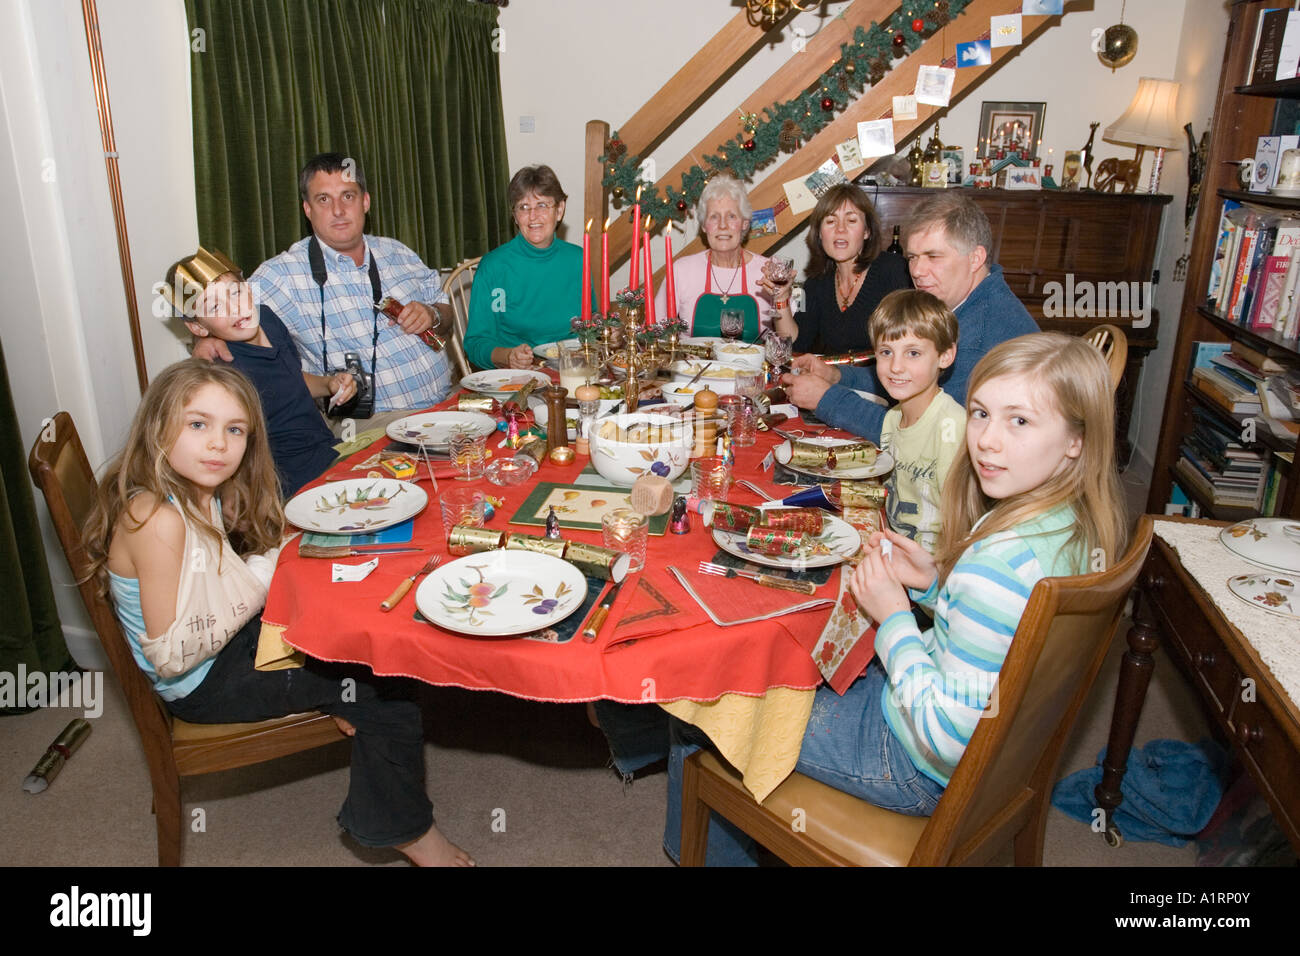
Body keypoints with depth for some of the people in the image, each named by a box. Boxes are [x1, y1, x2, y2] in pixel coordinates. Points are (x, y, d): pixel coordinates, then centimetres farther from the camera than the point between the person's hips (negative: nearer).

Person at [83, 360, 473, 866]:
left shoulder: (208, 494, -2)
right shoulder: (158, 520, -29)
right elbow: (170, 653, -28)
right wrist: (260, 578, -23)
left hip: (234, 640, 9)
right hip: (204, 684, -9)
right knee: (384, 677, -9)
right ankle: (404, 828, 8)